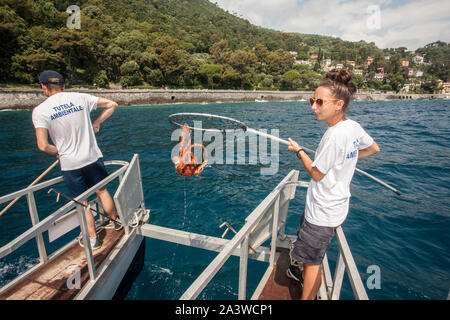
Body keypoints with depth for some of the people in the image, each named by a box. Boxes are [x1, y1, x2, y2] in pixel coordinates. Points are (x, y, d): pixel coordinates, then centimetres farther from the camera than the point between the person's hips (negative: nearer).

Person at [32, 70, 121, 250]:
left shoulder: (40, 111, -9)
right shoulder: (80, 98, -3)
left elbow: (43, 146, -15)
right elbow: (112, 105, 4)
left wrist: (58, 152, 5)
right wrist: (96, 124, 10)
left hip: (70, 164, -2)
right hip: (93, 158, 2)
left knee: (82, 203, 13)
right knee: (102, 191, 21)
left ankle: (93, 239, 26)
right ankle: (115, 222, 39)